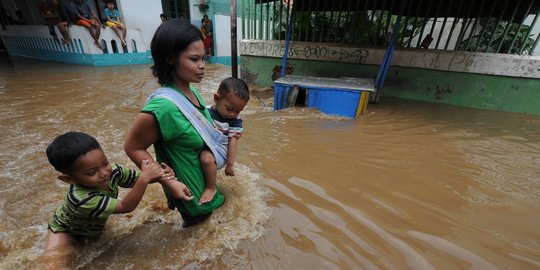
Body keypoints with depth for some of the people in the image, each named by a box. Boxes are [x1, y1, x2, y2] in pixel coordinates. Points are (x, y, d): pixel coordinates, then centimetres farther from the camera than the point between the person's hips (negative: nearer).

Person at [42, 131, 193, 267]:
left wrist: (172, 183, -37)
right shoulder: (81, 199, -41)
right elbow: (126, 207, -38)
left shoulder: (112, 171, -27)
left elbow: (149, 175, -20)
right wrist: (145, 177, -50)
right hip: (66, 230, -8)